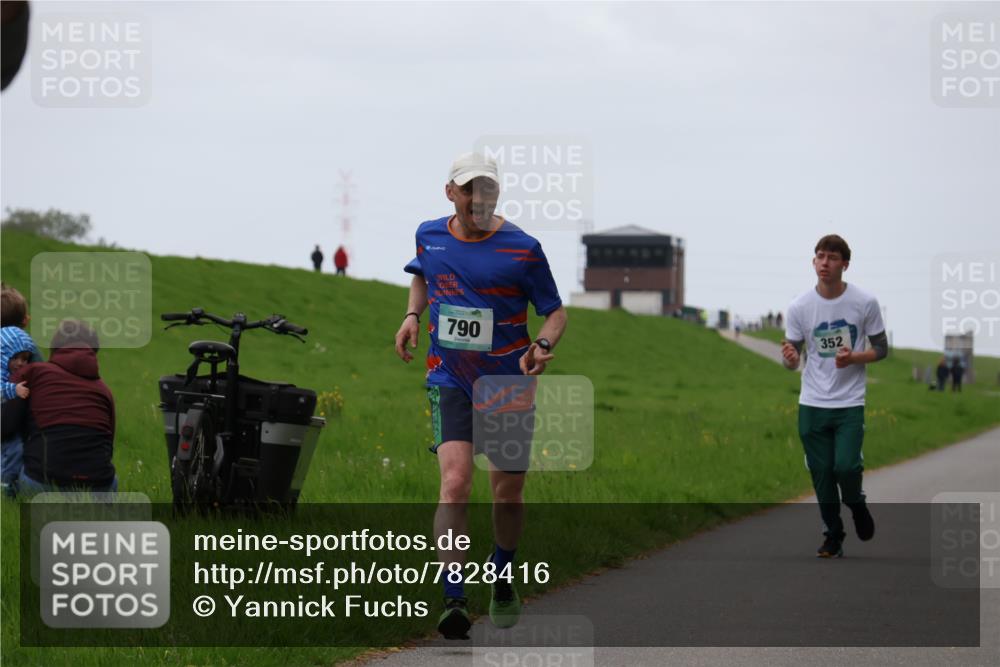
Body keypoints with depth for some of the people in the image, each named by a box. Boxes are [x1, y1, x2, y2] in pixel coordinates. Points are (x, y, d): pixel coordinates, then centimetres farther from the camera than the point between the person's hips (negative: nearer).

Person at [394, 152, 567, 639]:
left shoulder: (521, 248, -9)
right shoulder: (429, 235, 1)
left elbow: (556, 311, -3)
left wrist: (542, 346, -24)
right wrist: (412, 315, 6)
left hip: (507, 381, 0)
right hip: (449, 380, 0)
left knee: (508, 492, 12)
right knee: (455, 481, -19)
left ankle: (502, 580, 41)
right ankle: (454, 603, -23)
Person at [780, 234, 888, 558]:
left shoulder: (865, 303, -5)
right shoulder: (799, 308, -3)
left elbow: (881, 349, 3)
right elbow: (793, 361, 3)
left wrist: (853, 357, -18)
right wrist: (790, 358, -22)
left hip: (850, 402, -2)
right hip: (812, 405, 2)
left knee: (846, 467, -16)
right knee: (821, 474, 3)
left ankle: (857, 505, 17)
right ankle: (833, 537, 19)